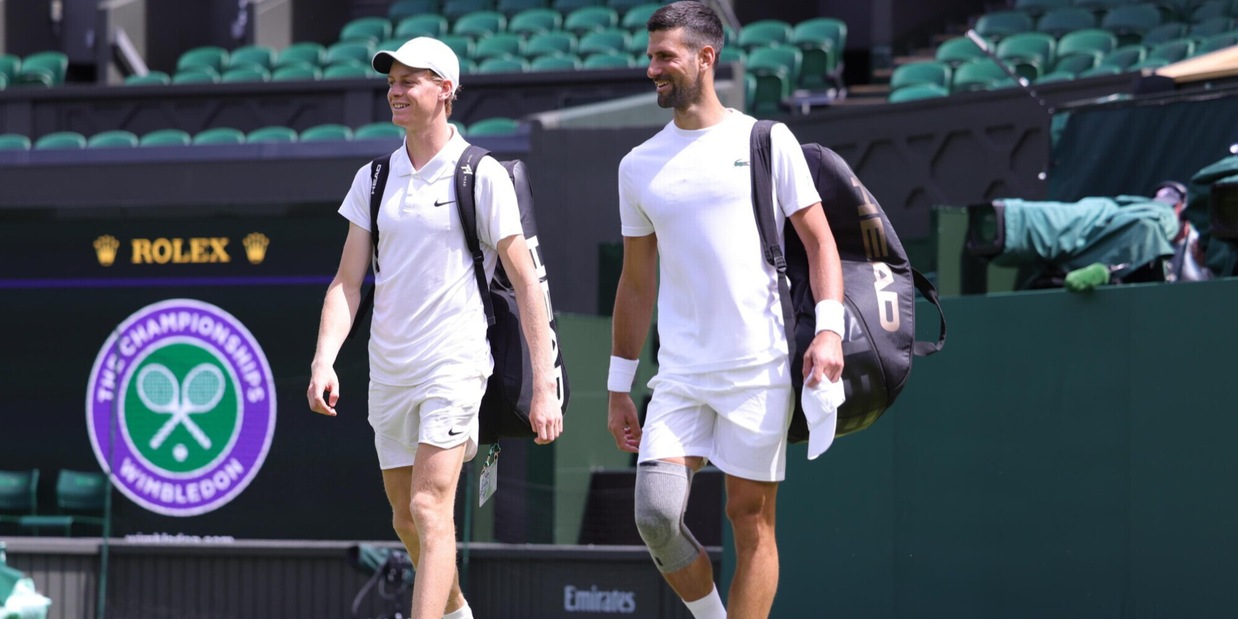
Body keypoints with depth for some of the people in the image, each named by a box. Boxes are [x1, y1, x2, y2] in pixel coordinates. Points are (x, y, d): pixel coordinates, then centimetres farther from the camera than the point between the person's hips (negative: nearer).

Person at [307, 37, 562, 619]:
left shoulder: (484, 177, -5)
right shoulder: (372, 179, 9)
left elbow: (526, 284, -4)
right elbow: (348, 282, 7)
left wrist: (544, 388, -8)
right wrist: (324, 360, -9)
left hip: (455, 366, -6)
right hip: (388, 370, 6)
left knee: (430, 509, -17)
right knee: (406, 520, 12)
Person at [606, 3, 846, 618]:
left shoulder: (767, 142, 1)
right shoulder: (638, 165, 11)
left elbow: (818, 240, 1)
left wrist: (829, 327, -15)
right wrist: (619, 387, 15)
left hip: (761, 371, -3)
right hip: (680, 376, 3)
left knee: (751, 521, -1)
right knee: (656, 512, -13)